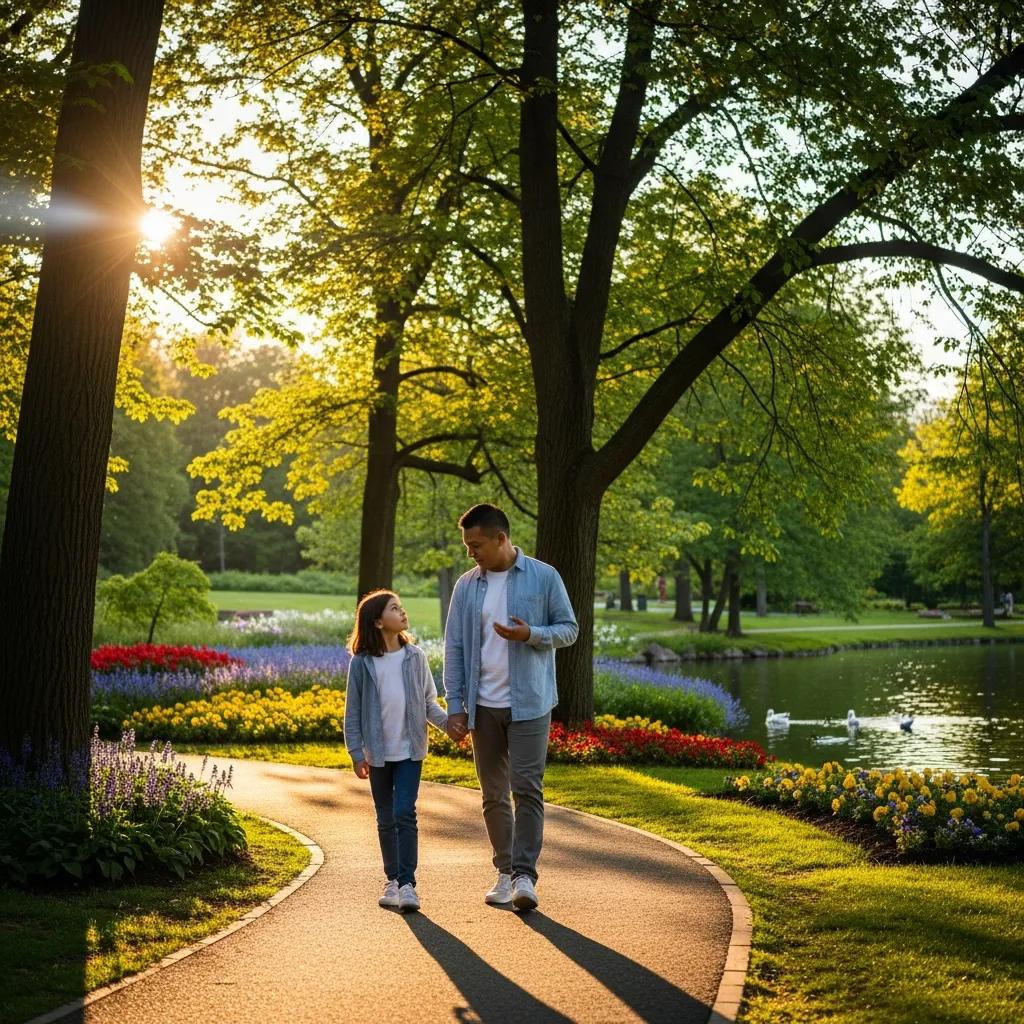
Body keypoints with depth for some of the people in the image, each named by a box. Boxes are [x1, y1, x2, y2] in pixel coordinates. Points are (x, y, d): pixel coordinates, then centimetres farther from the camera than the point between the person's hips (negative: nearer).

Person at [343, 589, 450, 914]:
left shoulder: (415, 657, -1)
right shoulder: (362, 663, -5)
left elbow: (428, 702, 6)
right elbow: (353, 712, -1)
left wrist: (447, 721, -11)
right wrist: (357, 753, -5)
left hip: (410, 750, 0)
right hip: (378, 753, 0)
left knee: (405, 814, -10)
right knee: (386, 820, 10)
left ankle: (408, 883, -9)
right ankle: (393, 880, 23)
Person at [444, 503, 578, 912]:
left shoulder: (544, 578, -3)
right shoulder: (465, 586, 5)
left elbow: (569, 628, 1)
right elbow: (454, 647, 6)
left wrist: (532, 635, -19)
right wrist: (455, 706, 1)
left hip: (528, 704, -3)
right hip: (483, 706, 4)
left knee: (527, 788, -9)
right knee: (493, 794, 9)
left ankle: (525, 875, -7)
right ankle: (505, 871, 20)